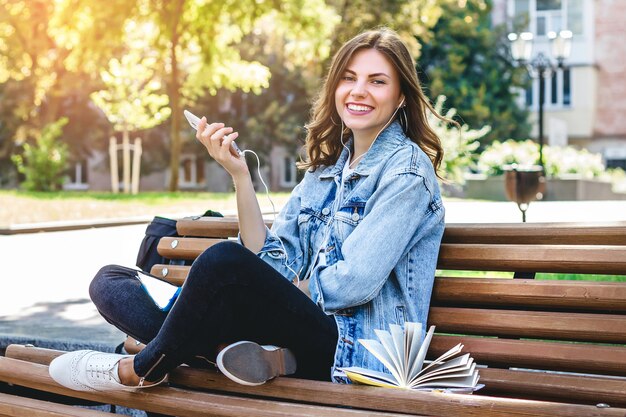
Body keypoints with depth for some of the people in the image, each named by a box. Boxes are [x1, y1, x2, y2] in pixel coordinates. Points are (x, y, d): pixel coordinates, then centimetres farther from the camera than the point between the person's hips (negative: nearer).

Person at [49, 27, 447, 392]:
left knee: (224, 259, -34)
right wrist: (239, 173, -3)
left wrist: (292, 288, 1)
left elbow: (354, 284, -15)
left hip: (359, 348, -8)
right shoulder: (325, 168, 16)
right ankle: (246, 352, -21)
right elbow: (273, 264, 5)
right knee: (111, 281, 2)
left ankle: (142, 369, -9)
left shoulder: (406, 170, -5)